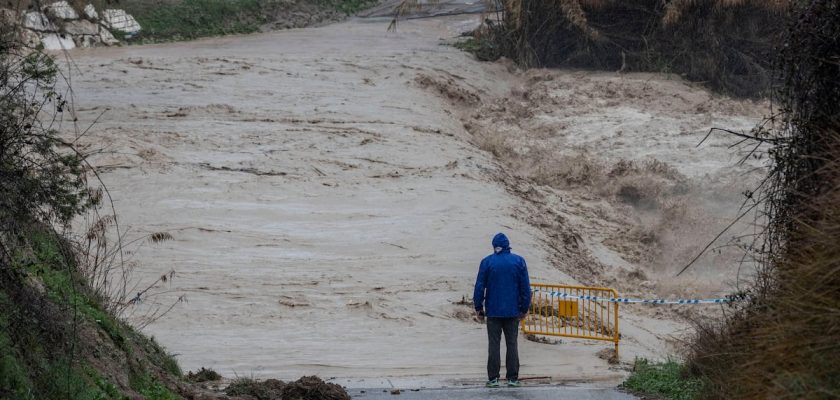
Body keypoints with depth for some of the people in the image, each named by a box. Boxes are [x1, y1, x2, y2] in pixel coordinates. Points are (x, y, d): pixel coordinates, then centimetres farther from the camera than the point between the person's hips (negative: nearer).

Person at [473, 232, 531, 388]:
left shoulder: (487, 262, -3)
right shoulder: (519, 261, 0)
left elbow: (479, 287, -3)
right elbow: (525, 287, 1)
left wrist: (478, 308, 6)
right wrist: (524, 308, 8)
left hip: (493, 311, -1)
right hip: (513, 311, 1)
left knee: (494, 344, 3)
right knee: (512, 344, 6)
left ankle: (493, 378, 1)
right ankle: (513, 378, 4)